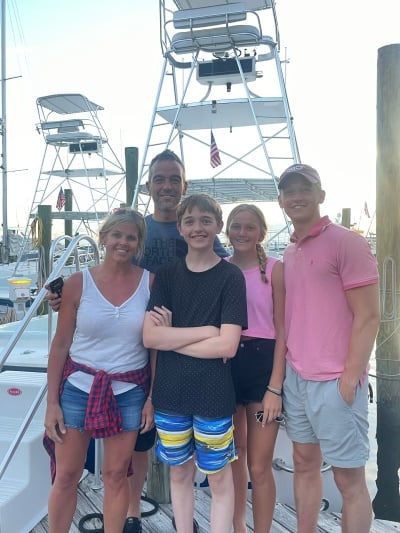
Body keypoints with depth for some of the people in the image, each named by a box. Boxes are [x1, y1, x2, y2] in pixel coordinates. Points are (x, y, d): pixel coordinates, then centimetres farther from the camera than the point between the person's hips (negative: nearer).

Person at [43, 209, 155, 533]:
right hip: (79, 386, 0)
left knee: (116, 474, 11)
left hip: (130, 391, 0)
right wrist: (52, 403, -3)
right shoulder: (79, 283, -6)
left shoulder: (150, 282, -5)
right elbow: (60, 345, -2)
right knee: (67, 475, 9)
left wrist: (152, 397, -3)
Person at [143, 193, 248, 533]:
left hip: (213, 395, -3)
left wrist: (170, 336, -11)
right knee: (179, 472, 19)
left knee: (219, 477, 11)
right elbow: (149, 337, -7)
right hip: (170, 393, 3)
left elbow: (227, 345, -15)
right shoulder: (167, 275, 3)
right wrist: (206, 331, -14)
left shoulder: (231, 276, -7)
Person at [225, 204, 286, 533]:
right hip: (225, 364, 4)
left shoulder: (275, 269, -5)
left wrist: (275, 388, -13)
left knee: (259, 467, 2)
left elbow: (282, 331, -7)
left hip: (263, 364, -4)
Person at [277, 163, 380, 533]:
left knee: (349, 478, 6)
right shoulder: (289, 254, 13)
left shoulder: (346, 242, -9)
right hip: (296, 377, 7)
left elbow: (368, 316, -12)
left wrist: (351, 377, -15)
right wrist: (285, 366, 11)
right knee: (305, 465, 18)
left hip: (334, 382, -7)